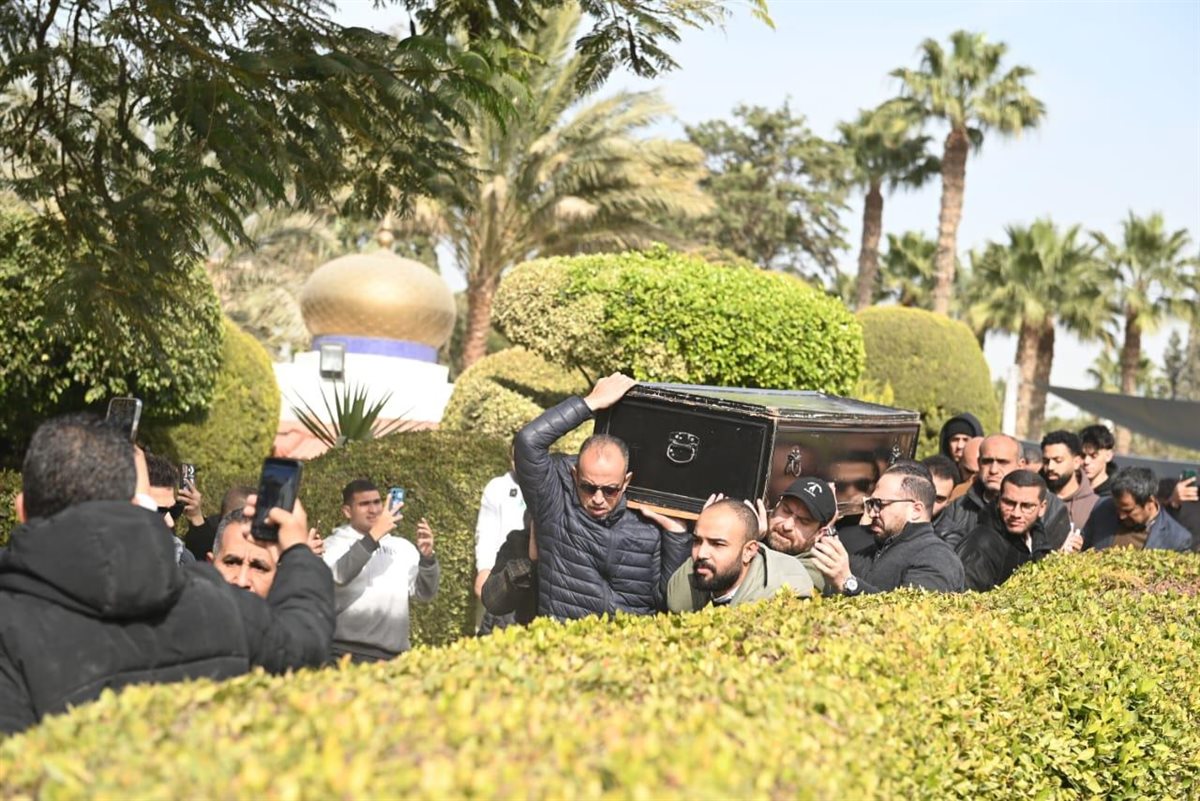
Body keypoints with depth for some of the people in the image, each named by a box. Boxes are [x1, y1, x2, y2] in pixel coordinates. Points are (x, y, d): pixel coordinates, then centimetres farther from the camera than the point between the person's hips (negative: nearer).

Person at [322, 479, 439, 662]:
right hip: (347, 652, -3)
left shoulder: (402, 547, 13)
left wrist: (427, 557, -6)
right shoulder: (335, 544, 5)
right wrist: (374, 535, -19)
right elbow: (337, 575, -16)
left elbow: (425, 594, 11)